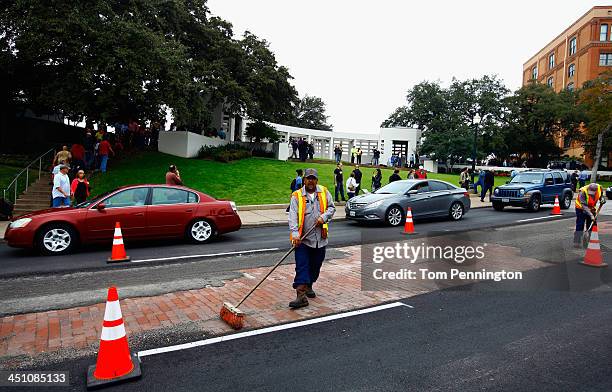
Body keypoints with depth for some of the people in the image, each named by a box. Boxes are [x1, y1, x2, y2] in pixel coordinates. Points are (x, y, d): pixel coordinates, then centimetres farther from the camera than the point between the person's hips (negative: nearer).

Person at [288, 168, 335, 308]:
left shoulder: (324, 192, 7)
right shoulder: (297, 196, -4)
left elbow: (331, 207, 12)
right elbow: (293, 216, -12)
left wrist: (324, 217, -8)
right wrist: (295, 233, -25)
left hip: (320, 238, 4)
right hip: (303, 239, -3)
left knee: (316, 266, 15)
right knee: (302, 267, -9)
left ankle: (308, 286, 37)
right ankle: (301, 295, -9)